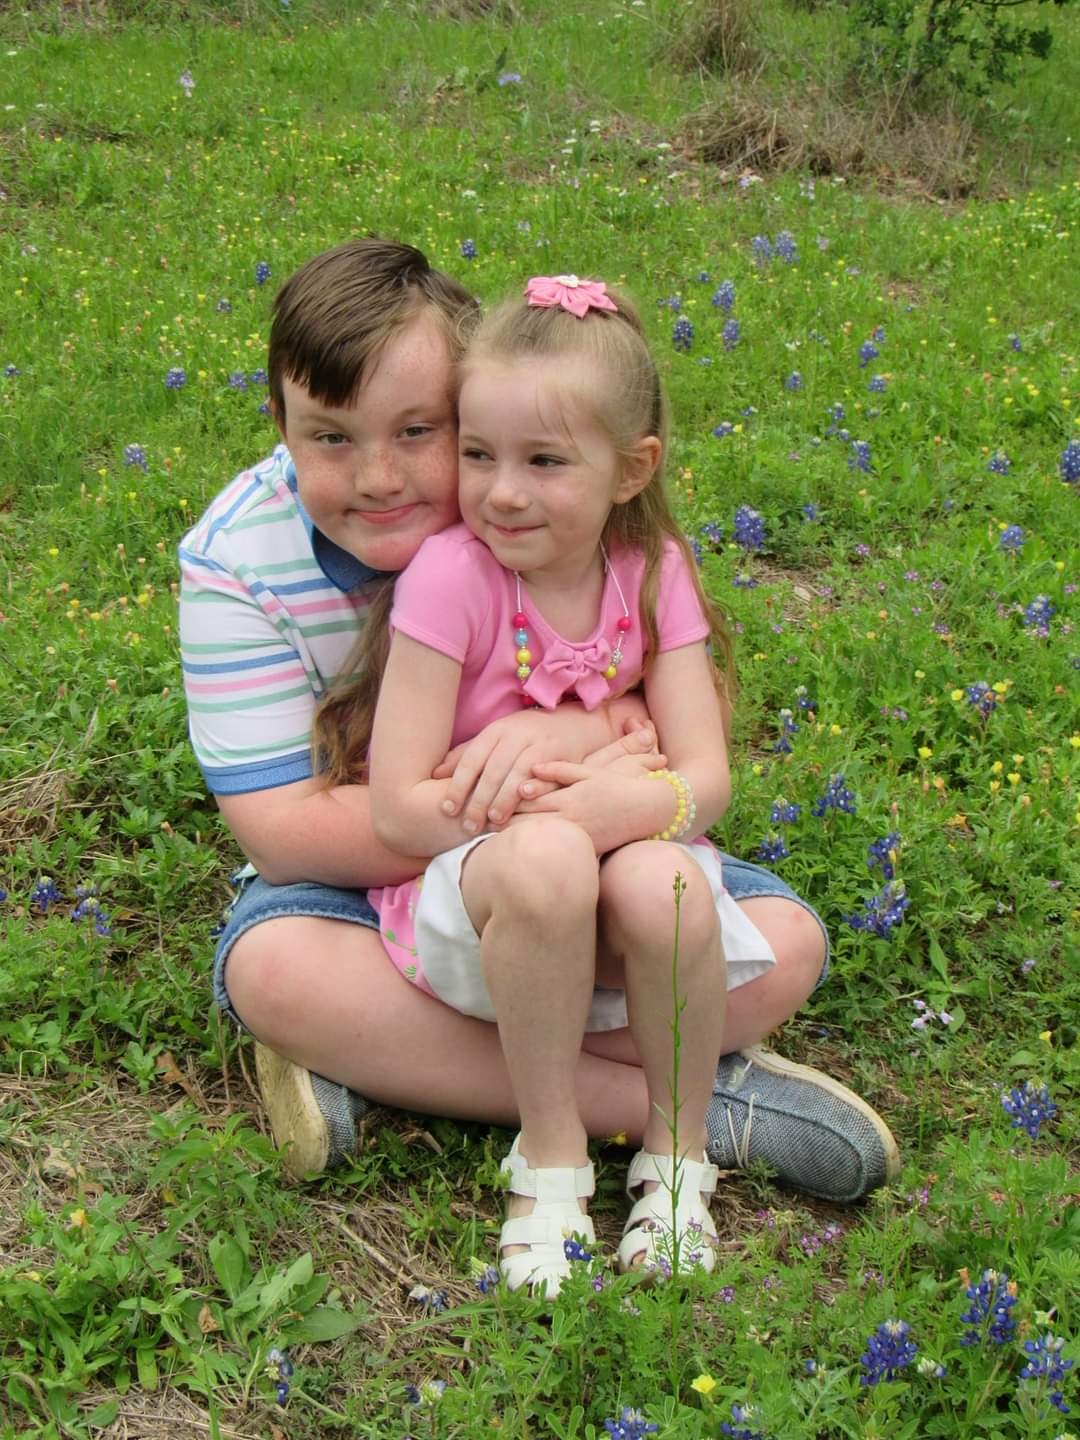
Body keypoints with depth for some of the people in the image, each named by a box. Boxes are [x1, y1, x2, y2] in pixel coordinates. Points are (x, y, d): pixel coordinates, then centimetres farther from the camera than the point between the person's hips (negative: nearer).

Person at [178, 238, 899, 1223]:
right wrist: (492, 802, -34)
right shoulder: (237, 559, -18)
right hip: (368, 876, -1)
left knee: (785, 941, -17)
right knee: (273, 967, -34)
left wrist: (585, 728, -38)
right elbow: (282, 829, -22)